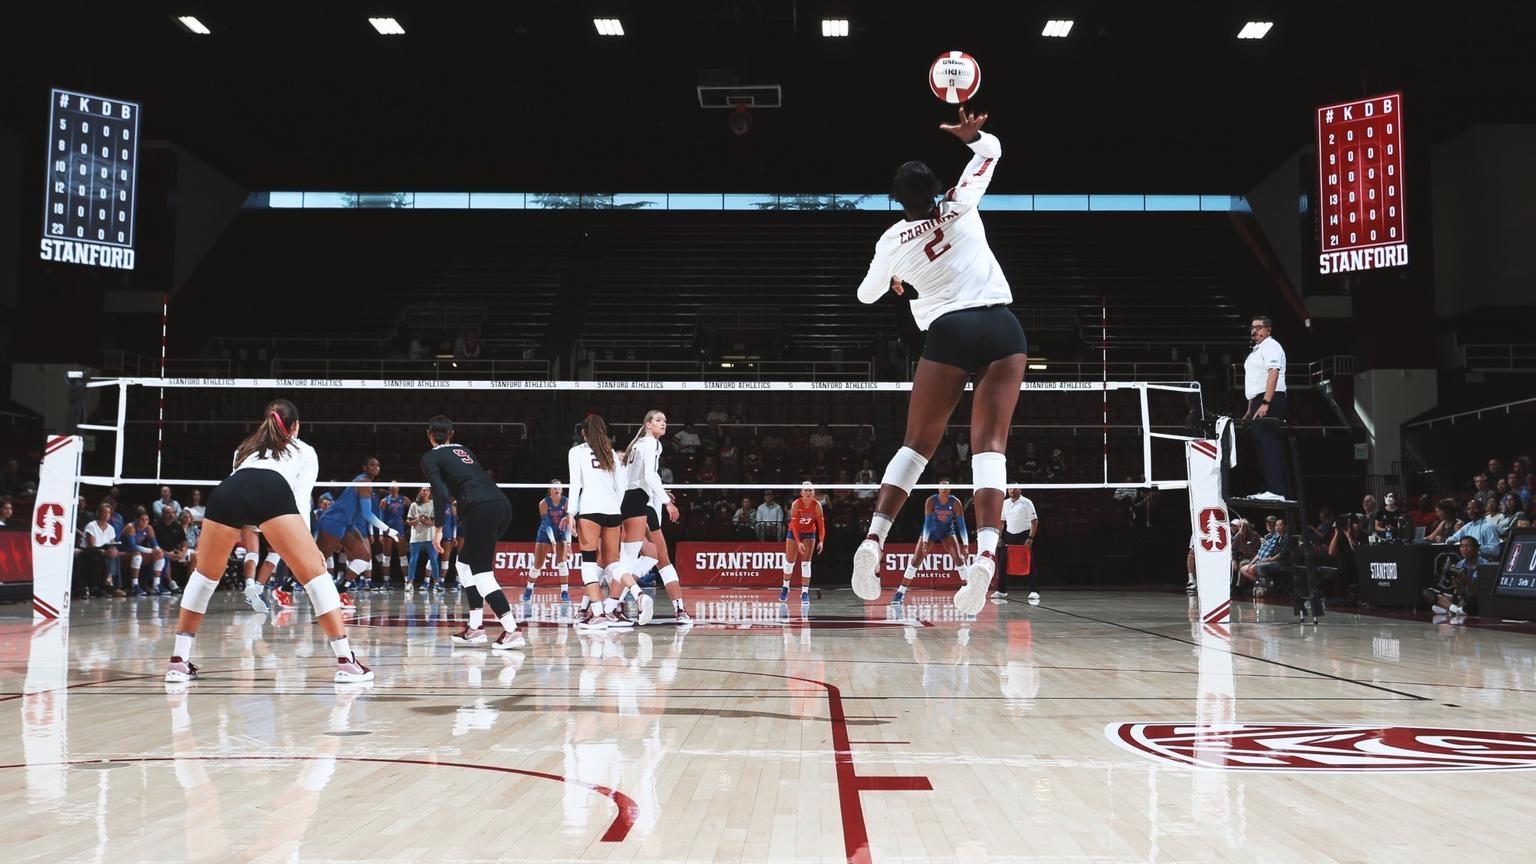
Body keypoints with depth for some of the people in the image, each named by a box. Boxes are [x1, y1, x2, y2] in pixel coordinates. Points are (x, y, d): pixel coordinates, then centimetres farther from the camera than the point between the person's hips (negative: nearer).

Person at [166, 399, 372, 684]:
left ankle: (178, 661, 25)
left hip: (226, 491, 4)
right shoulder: (305, 451, 33)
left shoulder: (246, 447, 43)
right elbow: (301, 498, 15)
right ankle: (346, 661, -4)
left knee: (204, 575, 25)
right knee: (314, 573, 2)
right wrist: (307, 543, 5)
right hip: (273, 492, -3)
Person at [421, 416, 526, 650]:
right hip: (503, 505, 7)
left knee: (482, 573, -3)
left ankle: (512, 631, -13)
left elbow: (441, 493, -6)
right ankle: (475, 628, 19)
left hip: (481, 509, -7)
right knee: (466, 564, 21)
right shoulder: (465, 450, 28)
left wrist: (438, 529, -7)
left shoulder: (430, 458, 9)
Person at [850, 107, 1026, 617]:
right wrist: (971, 134, 16)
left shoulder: (893, 240, 10)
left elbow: (867, 294, 30)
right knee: (990, 445, -8)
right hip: (1002, 326, 1)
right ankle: (986, 551, -25)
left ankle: (873, 539, -4)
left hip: (949, 332, 0)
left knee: (917, 444, 7)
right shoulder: (960, 207, 10)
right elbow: (992, 150, 27)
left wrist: (893, 282, 46)